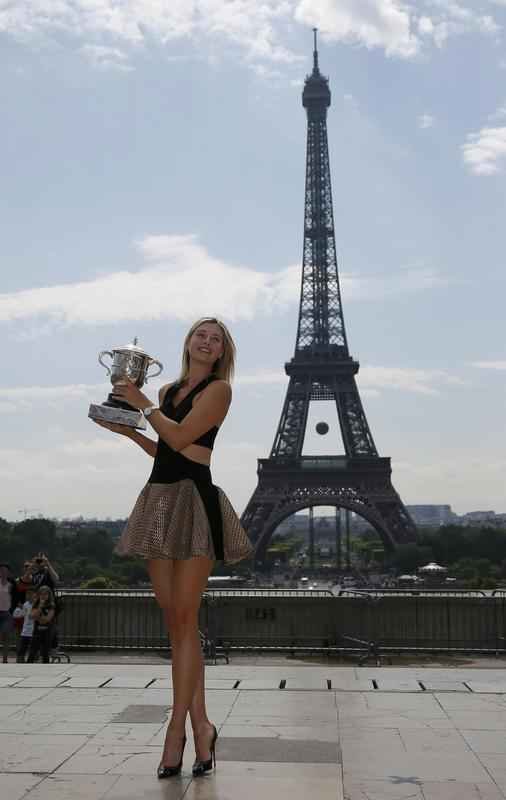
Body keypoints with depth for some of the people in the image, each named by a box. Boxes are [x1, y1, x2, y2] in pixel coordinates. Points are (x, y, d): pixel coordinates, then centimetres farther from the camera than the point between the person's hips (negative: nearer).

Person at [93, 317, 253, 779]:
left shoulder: (219, 389, 0)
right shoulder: (168, 391, 20)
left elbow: (180, 438, -10)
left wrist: (141, 403, 0)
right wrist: (127, 429, 16)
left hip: (193, 499, -7)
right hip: (160, 498, 7)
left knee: (184, 619, -7)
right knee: (175, 621, 5)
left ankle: (177, 729, 0)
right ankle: (201, 726, 12)